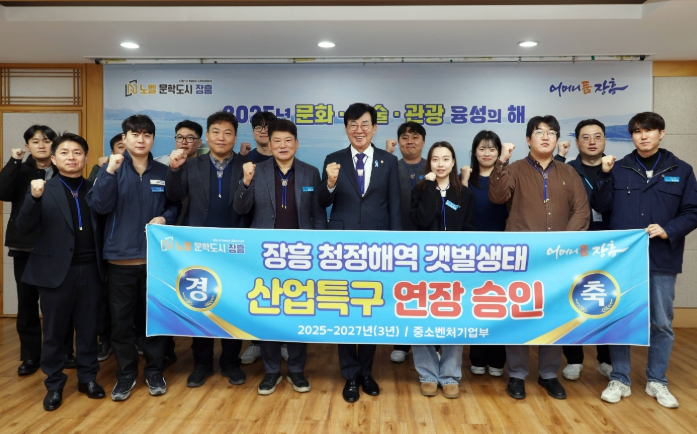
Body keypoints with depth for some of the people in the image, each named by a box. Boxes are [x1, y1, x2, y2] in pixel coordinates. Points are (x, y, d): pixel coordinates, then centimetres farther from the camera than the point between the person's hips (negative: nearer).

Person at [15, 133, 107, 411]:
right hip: (56, 270, -2)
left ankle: (88, 377, 27)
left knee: (88, 328, 12)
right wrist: (34, 198, -25)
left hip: (90, 270, 2)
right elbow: (24, 227, -10)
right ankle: (54, 385, 24)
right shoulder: (43, 189, 0)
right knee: (54, 331, 9)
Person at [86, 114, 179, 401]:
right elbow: (99, 206, -12)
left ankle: (154, 371, 25)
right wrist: (110, 172, -22)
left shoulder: (163, 172, 4)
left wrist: (165, 218, -9)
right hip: (120, 257, 0)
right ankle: (126, 374, 25)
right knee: (121, 319, 8)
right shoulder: (112, 169, 0)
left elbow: (175, 205, 11)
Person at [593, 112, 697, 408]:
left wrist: (669, 230, -14)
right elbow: (601, 207, 0)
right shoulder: (619, 168, 5)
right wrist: (604, 176, -11)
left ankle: (657, 382, 26)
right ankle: (619, 380, 19)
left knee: (662, 323, 9)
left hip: (662, 260, 0)